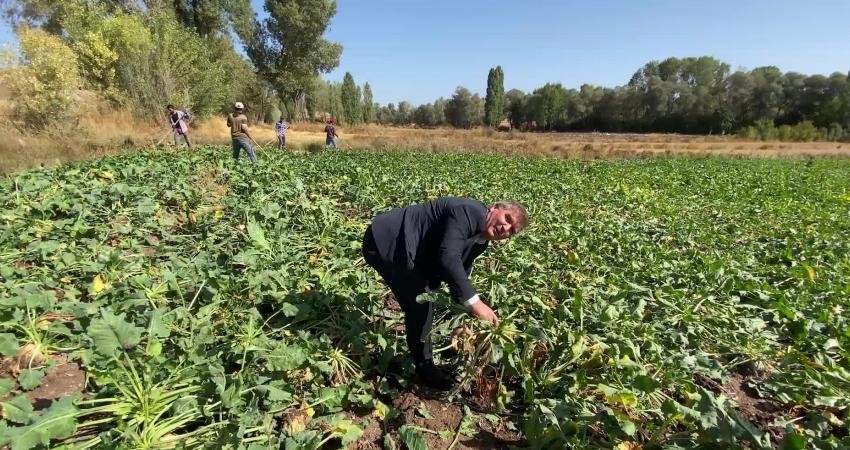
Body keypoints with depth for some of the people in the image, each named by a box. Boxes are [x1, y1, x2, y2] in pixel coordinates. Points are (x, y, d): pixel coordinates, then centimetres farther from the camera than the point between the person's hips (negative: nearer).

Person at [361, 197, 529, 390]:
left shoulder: (480, 242, 7)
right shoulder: (469, 212, -23)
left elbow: (460, 273, 12)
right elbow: (448, 257, -33)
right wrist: (474, 302, -35)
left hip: (402, 245, 10)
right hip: (385, 241, -10)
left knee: (424, 301, 18)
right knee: (420, 304, -8)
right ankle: (424, 365, 14)